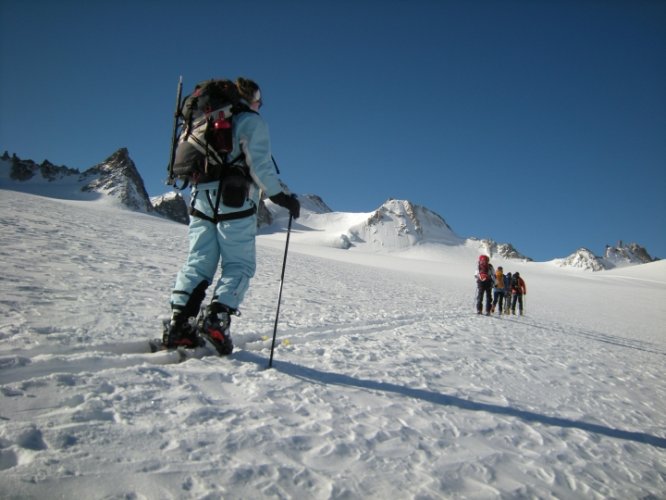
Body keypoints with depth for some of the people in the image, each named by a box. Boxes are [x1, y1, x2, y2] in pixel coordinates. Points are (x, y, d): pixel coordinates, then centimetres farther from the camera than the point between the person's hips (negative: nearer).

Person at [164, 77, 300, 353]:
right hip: (234, 202, -6)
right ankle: (217, 319, -18)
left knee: (198, 262, 7)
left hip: (201, 198, 7)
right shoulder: (251, 121, 1)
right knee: (239, 265, -1)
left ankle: (178, 323, -1)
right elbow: (260, 165, -9)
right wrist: (283, 196, -4)